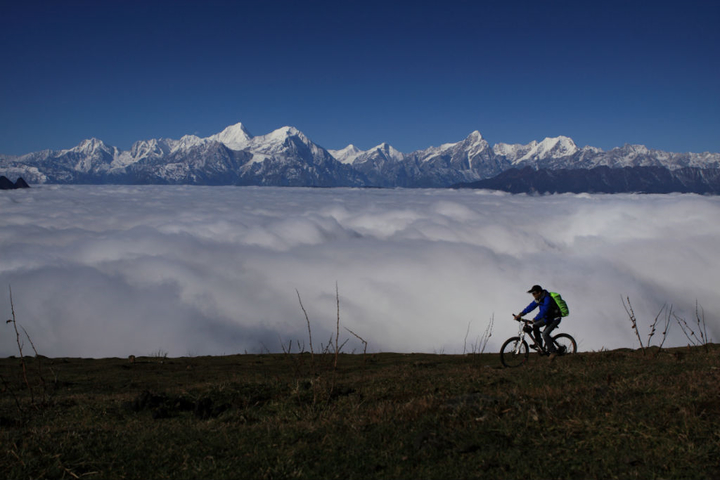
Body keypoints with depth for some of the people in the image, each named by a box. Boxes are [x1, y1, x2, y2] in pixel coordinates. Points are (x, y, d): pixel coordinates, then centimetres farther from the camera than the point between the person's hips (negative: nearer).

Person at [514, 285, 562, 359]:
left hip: (555, 319, -9)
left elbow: (543, 311, -35)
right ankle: (539, 345, 5)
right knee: (535, 325, -4)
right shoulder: (538, 299, 0)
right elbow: (531, 306, -2)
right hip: (547, 317, 9)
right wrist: (520, 314, -10)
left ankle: (553, 351, -7)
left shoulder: (547, 299, -28)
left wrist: (535, 319, -38)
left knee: (545, 334, -20)